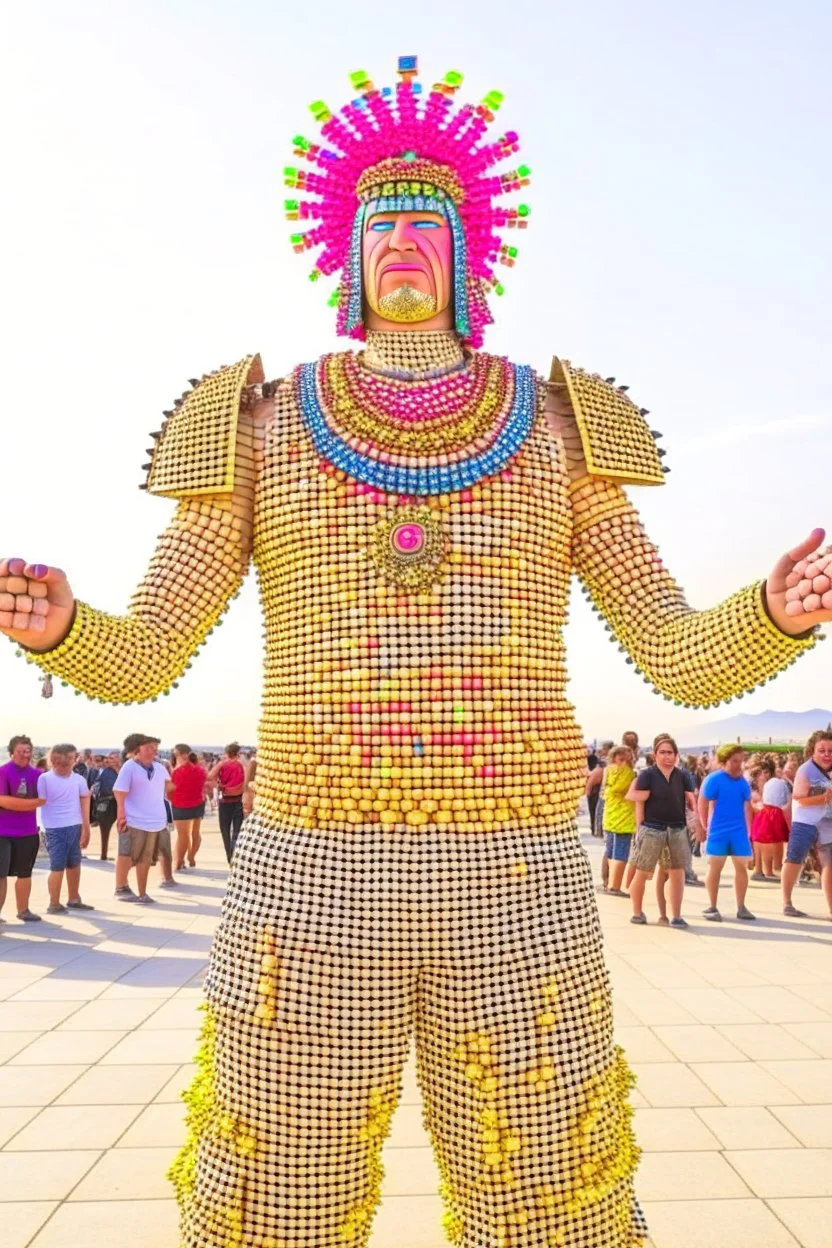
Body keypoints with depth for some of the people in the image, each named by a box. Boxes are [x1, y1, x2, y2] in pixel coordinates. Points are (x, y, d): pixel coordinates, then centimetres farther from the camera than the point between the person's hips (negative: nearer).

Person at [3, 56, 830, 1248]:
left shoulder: (555, 426, 10)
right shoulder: (265, 427, 8)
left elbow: (688, 662, 3)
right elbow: (137, 661, 2)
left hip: (515, 892, 1)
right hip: (314, 885, 0)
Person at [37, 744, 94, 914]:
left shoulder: (78, 779, 5)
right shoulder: (44, 779, -7)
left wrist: (86, 828, 9)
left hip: (75, 827, 5)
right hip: (55, 829, -5)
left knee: (74, 864, 15)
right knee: (57, 866, -2)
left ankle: (74, 899, 28)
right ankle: (54, 904, 10)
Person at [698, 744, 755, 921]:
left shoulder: (743, 782, 5)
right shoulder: (714, 779, -10)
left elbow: (747, 806, 15)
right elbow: (702, 804, -8)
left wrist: (747, 829, 11)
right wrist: (707, 827, -6)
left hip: (739, 831, 5)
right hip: (718, 831, -4)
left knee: (742, 867, 7)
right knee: (715, 868, 3)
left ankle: (741, 907, 17)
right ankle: (712, 907, 12)